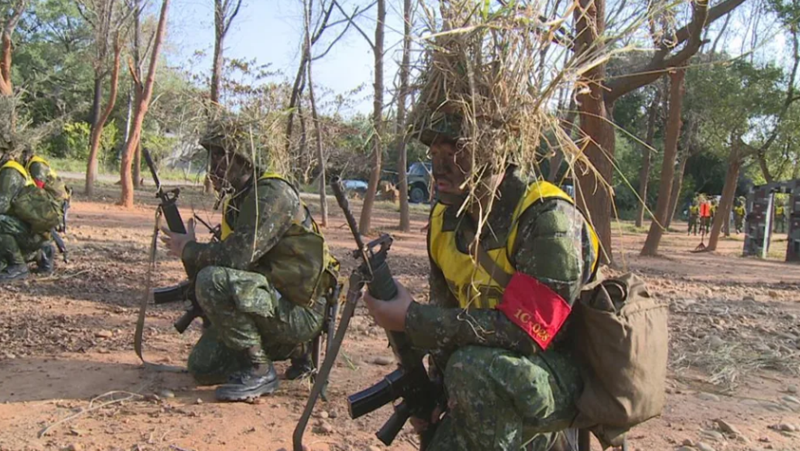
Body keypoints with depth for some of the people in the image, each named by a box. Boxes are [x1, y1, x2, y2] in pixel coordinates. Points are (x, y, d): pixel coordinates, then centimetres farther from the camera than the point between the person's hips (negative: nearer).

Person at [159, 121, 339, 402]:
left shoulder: (272, 193, -18)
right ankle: (292, 349, 19)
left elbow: (237, 254, -28)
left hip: (300, 312, -10)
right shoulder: (237, 200, 13)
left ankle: (258, 371, -13)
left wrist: (188, 249, -10)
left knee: (214, 281, -28)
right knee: (202, 367, 8)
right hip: (275, 305, 10)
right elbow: (228, 259, 19)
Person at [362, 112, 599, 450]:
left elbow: (526, 332, -30)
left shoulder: (547, 217, -24)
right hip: (497, 384, 8)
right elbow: (447, 310, 10)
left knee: (473, 366, -34)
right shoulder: (446, 219, 0)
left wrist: (411, 319, -27)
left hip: (566, 375, -7)